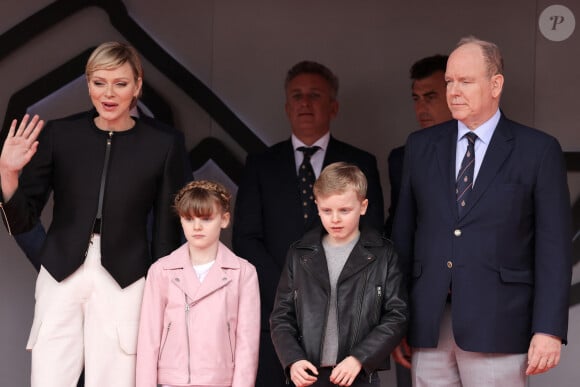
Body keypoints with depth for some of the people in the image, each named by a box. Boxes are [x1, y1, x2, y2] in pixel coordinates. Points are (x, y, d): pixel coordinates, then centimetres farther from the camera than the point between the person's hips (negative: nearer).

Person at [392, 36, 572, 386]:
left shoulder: (539, 150, 0)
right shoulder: (421, 146, 11)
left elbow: (554, 248, -2)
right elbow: (404, 233, 12)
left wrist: (549, 330, -9)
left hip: (496, 326, -3)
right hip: (428, 326, 3)